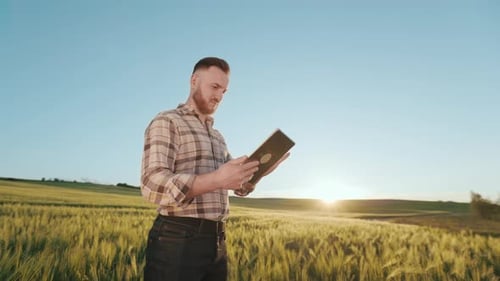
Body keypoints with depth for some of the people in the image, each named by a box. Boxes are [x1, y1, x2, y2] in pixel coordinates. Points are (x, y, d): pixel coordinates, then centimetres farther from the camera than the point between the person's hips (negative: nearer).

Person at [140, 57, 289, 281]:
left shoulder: (217, 136, 20)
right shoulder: (166, 122, -5)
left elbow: (241, 187, 18)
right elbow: (153, 185, -18)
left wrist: (258, 171, -4)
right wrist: (216, 180, -30)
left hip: (217, 242, 8)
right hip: (178, 239, -7)